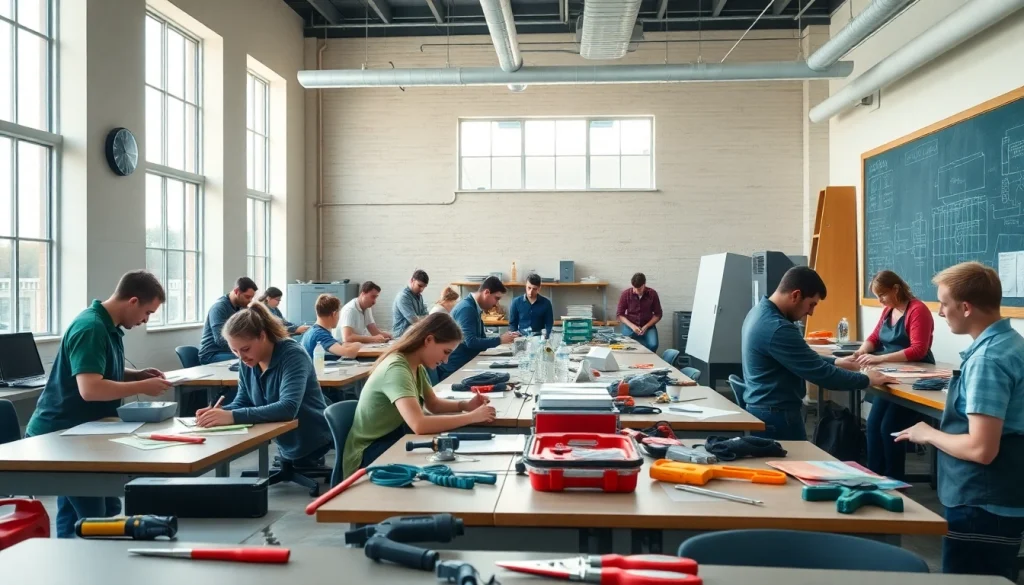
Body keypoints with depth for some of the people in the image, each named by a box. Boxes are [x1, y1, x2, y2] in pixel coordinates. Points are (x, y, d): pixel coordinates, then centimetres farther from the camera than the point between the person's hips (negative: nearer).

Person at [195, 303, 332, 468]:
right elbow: (243, 401, 4)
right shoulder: (247, 361, -3)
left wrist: (233, 416, -42)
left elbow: (288, 408, -36)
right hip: (286, 447, 6)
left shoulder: (292, 355, -24)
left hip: (311, 446, -6)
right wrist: (219, 412, -19)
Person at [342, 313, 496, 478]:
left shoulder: (416, 366, 4)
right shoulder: (396, 369, -27)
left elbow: (433, 404, 17)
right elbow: (419, 425, -39)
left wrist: (465, 405, -3)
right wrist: (472, 417, -30)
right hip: (370, 455, -9)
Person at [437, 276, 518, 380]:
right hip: (453, 368, -9)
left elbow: (480, 339, 8)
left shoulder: (475, 308, 9)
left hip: (462, 365, 9)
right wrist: (500, 340, -22)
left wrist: (504, 338, -3)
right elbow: (471, 342, -27)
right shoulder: (466, 308, -19)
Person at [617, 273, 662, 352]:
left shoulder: (652, 294, -7)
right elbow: (619, 314, -2)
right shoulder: (625, 294, -8)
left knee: (653, 345, -26)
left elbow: (658, 314, 1)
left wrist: (646, 326, -14)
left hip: (648, 326, 0)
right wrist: (632, 326, -17)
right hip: (630, 326, 0)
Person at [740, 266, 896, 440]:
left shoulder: (760, 311, 5)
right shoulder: (777, 329, -27)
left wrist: (834, 362, 18)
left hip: (761, 410, 10)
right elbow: (821, 374, -23)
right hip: (777, 415, -10)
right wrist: (867, 380, -10)